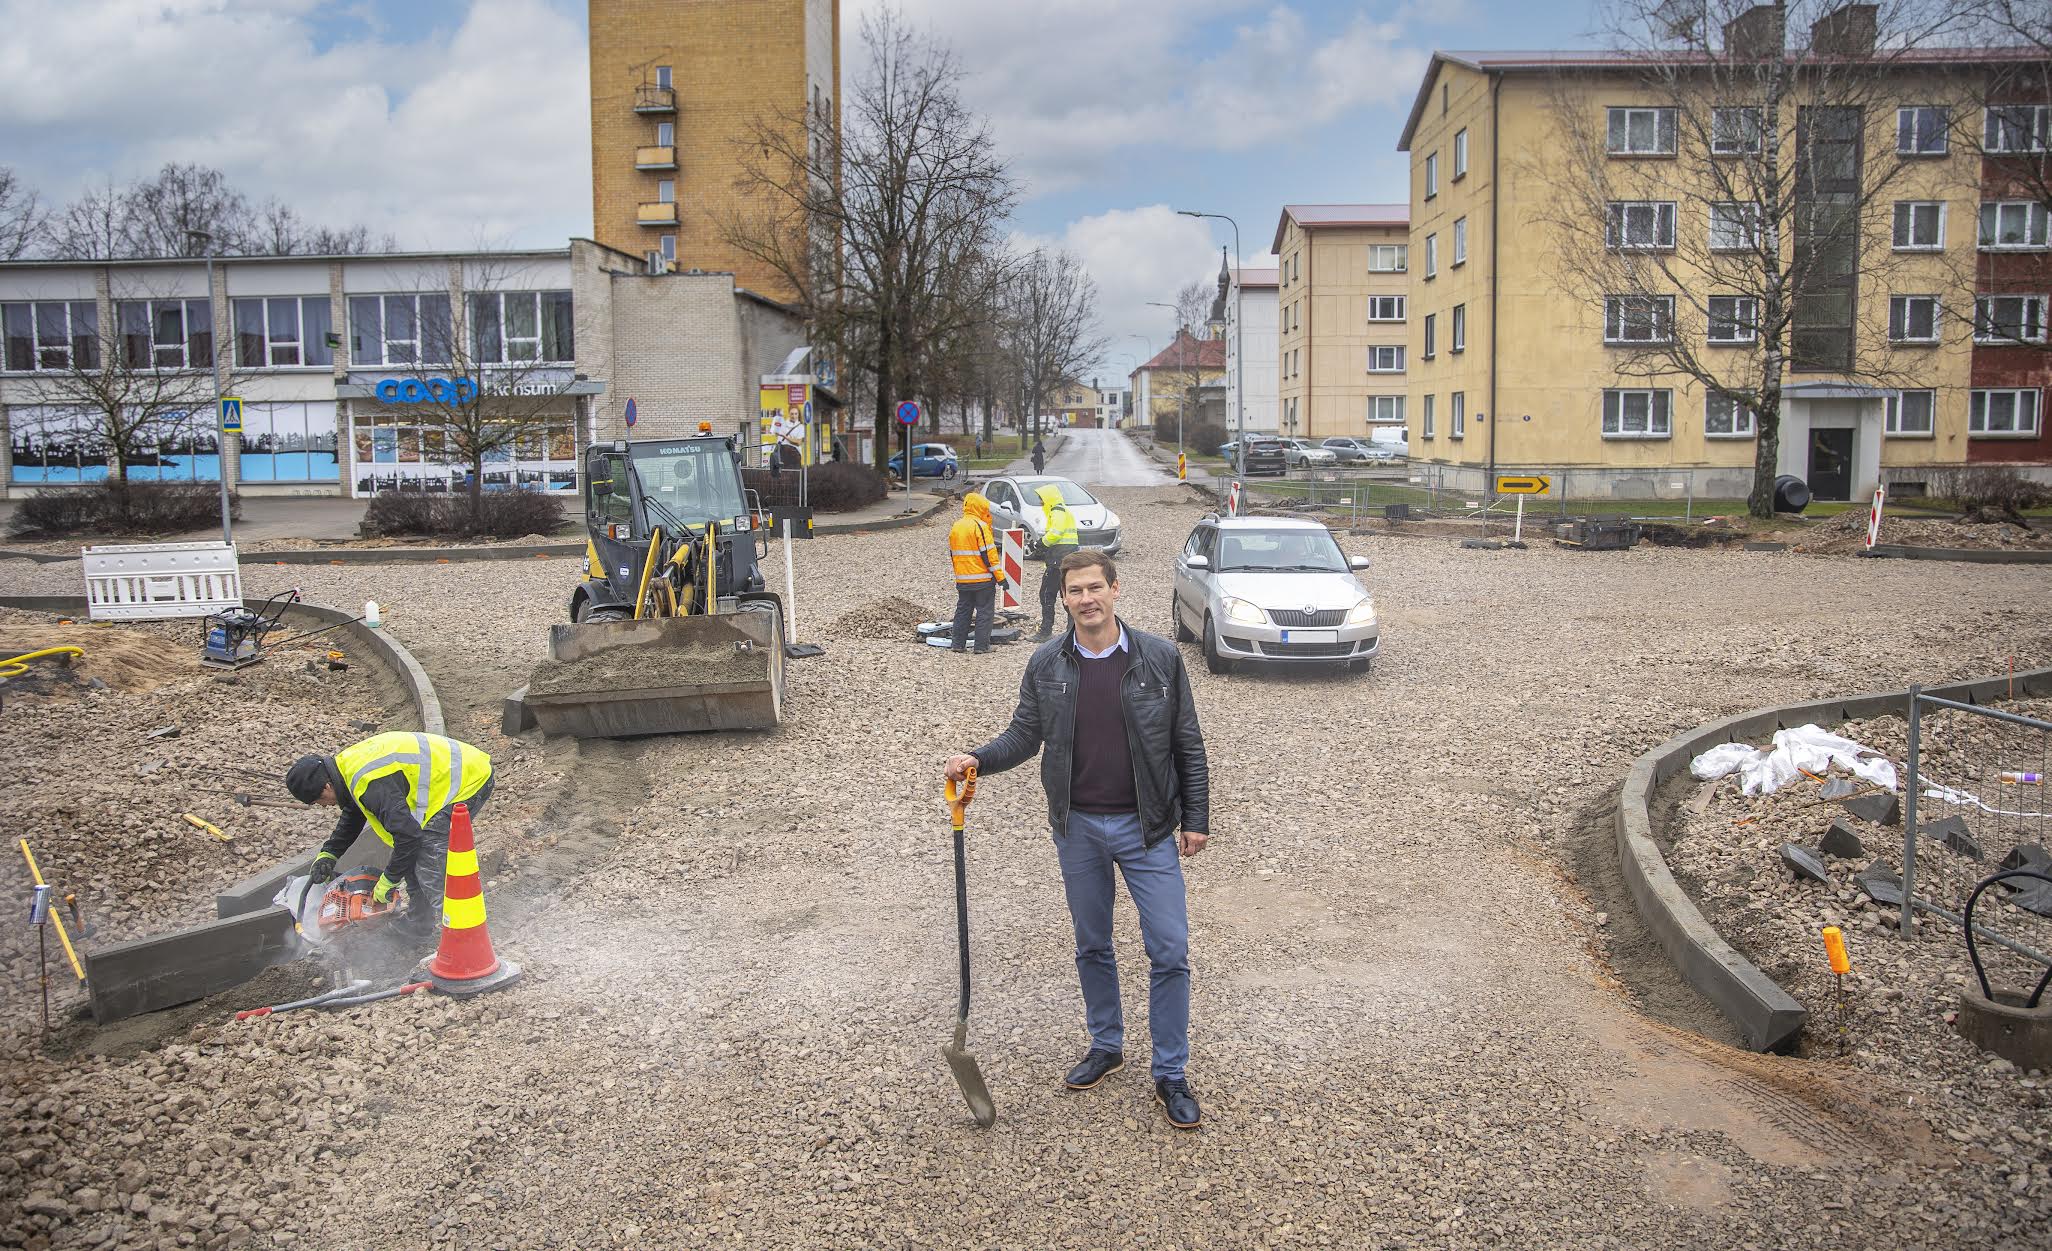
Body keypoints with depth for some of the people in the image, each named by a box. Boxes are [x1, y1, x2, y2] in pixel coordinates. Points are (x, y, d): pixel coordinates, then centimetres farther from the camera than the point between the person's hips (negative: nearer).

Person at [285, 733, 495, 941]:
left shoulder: (370, 783, -25)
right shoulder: (347, 762, 8)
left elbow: (408, 834, -25)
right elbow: (352, 816, 27)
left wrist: (389, 880, -11)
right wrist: (328, 853, 23)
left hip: (469, 781, -10)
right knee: (412, 852, 13)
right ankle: (419, 923, 21)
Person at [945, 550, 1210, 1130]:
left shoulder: (1160, 657, -7)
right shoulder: (1046, 665, -1)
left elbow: (1188, 745, -1)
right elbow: (1024, 734, 4)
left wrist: (1195, 818, -2)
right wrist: (978, 759, -15)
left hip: (1147, 827, -2)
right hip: (1078, 828, 2)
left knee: (1169, 951, -2)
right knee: (1092, 947, 16)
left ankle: (1170, 1075, 12)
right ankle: (1106, 1045, 36)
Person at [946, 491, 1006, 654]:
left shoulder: (955, 527, 10)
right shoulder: (980, 526, -13)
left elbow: (952, 554, 17)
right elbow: (989, 553, -16)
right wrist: (1000, 576, -12)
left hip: (962, 579, 6)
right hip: (983, 578, -6)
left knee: (962, 610, 14)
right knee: (984, 612, 0)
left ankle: (957, 643, 16)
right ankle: (982, 646, -1)